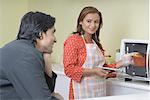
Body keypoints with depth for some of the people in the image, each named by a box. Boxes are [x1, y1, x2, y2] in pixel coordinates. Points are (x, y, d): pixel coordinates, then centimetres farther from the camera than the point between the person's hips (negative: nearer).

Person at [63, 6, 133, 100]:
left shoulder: (97, 44, 13)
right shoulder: (73, 40, -7)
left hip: (100, 92, 6)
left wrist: (121, 63, 8)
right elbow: (69, 69, -14)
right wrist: (93, 71, -18)